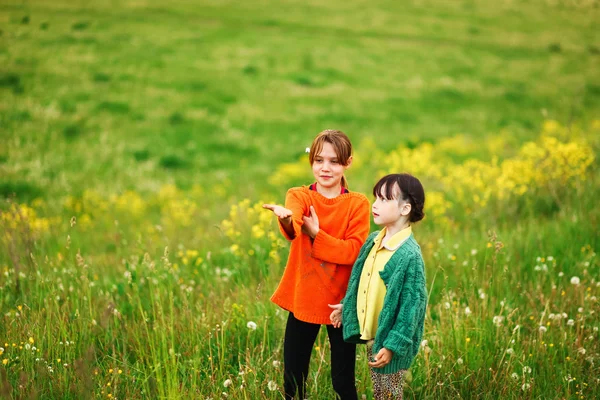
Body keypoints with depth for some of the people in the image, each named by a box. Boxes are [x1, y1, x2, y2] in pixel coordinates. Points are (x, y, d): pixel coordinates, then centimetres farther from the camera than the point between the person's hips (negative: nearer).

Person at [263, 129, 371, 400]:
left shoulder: (358, 204, -3)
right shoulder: (299, 196, -3)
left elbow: (353, 251, -13)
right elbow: (293, 226, -27)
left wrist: (316, 234, -22)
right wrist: (286, 218, -49)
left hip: (341, 301, -1)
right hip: (303, 300, 1)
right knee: (293, 378, 7)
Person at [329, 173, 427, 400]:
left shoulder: (409, 255, -24)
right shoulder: (373, 241, 0)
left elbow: (412, 305, -21)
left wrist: (392, 346, -21)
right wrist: (346, 307, 18)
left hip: (389, 342, -7)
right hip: (370, 336, 8)